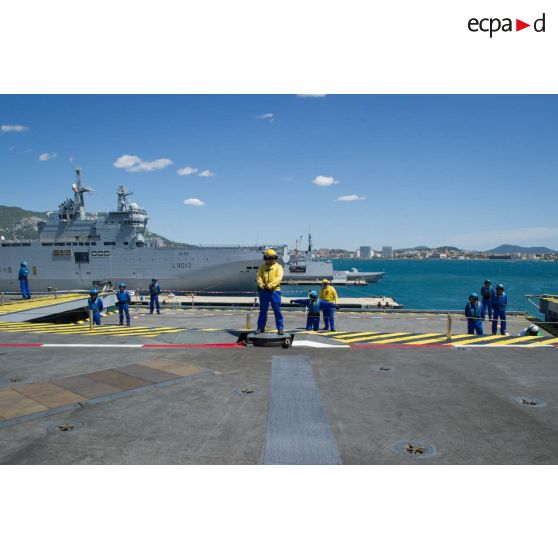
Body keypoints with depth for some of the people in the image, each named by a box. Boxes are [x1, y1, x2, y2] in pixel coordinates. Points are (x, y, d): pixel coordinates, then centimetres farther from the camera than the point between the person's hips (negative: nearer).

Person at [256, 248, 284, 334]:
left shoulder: (278, 267, 4)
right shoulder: (262, 267, 14)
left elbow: (278, 278, -9)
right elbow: (258, 277, 4)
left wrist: (270, 285, -21)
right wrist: (262, 285, -15)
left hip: (274, 291, -3)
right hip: (264, 291, 3)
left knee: (277, 310, -2)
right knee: (263, 310, 8)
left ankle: (280, 328, 5)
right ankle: (260, 328, 17)